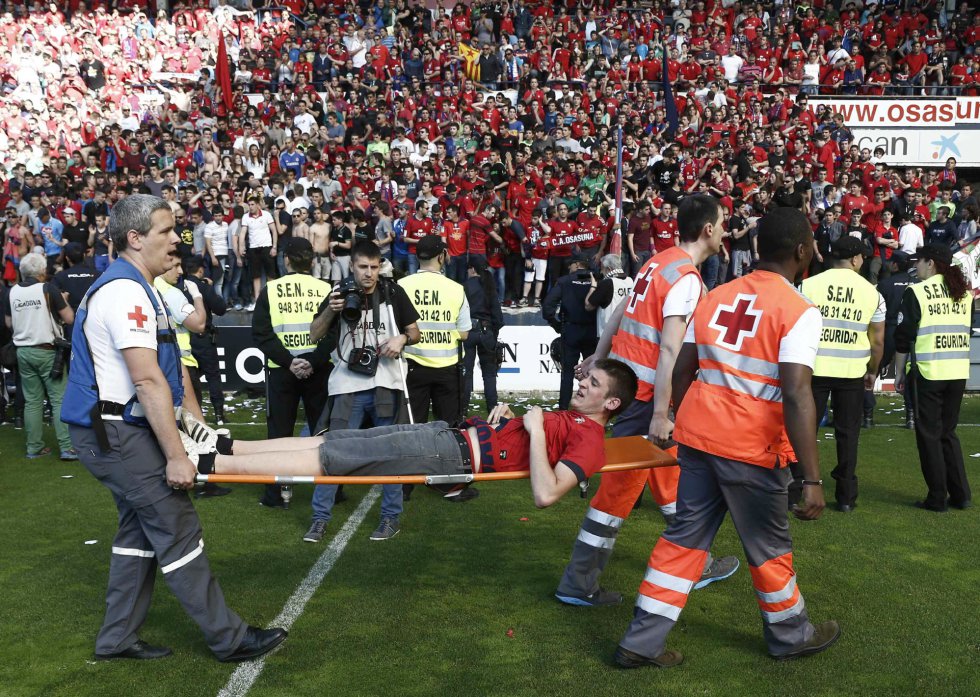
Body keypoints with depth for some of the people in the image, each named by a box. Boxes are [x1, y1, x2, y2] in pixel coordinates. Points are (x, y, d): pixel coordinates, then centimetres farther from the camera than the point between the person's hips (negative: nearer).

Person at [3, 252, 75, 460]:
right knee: (59, 400, -2)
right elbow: (69, 318, -10)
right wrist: (64, 302, 7)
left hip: (23, 351, 5)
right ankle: (67, 447, -6)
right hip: (47, 351, -5)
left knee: (32, 401, 11)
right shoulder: (48, 289, -12)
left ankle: (34, 447, 14)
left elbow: (9, 323, 13)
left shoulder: (12, 292, 2)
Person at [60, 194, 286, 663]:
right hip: (116, 434, -11)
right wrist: (176, 455, -23)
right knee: (177, 531, -5)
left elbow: (156, 373, 19)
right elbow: (147, 381, -24)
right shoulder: (125, 292, -19)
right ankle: (228, 639, 4)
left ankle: (117, 638, 26)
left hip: (115, 430, 11)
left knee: (140, 529, 15)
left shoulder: (133, 287, 14)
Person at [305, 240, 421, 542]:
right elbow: (314, 335, 3)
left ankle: (391, 517, 20)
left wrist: (402, 338, -14)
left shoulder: (394, 293, 2)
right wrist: (331, 310, -14)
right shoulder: (339, 295, 2)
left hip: (385, 385, 0)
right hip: (348, 386, 0)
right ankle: (320, 517, 11)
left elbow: (415, 332, 8)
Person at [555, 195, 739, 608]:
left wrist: (599, 358, 25)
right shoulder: (687, 278, -17)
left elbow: (620, 314, 17)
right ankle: (578, 585, 8)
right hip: (645, 392, -9)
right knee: (620, 488, -1)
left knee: (670, 476, 20)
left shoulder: (659, 262, 10)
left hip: (624, 376, 9)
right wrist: (660, 414, -26)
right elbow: (669, 350, -24)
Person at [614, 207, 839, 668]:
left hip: (697, 435, 5)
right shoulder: (799, 312, -12)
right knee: (768, 546, 14)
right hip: (750, 447, -5)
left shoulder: (716, 297, 7)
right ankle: (790, 635, 37)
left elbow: (681, 371, 10)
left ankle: (642, 642, 16)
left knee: (684, 537, 13)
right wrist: (813, 479, -21)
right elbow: (796, 397, -22)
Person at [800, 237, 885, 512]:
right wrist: (872, 372, 20)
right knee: (847, 433, 10)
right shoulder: (872, 293, 2)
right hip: (853, 372, 1)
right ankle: (846, 497, 15)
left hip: (814, 368, -1)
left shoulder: (809, 285, -3)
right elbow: (878, 340, 6)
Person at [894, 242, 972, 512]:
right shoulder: (964, 292, 10)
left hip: (928, 372, -6)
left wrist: (899, 372, 2)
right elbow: (967, 331, 17)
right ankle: (960, 495, 17)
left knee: (929, 434, 4)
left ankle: (937, 498, 8)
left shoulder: (916, 292, -8)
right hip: (959, 372, 6)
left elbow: (904, 337, -7)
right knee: (948, 432, 17)